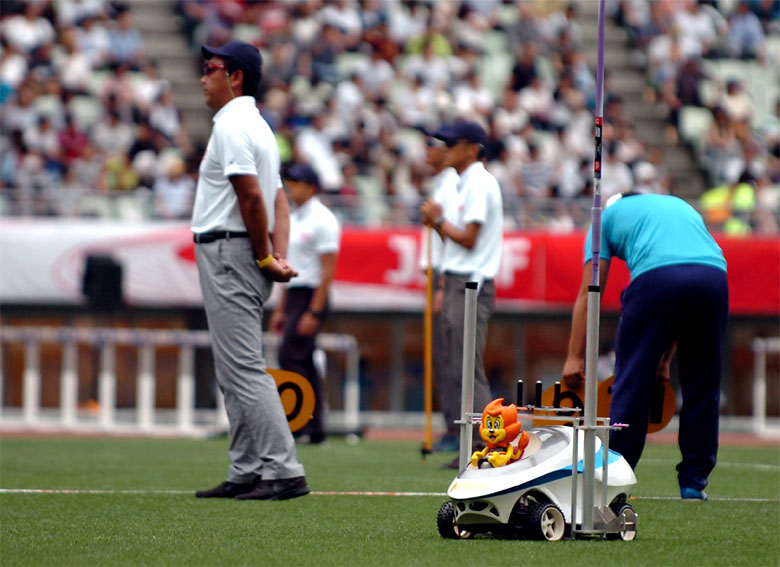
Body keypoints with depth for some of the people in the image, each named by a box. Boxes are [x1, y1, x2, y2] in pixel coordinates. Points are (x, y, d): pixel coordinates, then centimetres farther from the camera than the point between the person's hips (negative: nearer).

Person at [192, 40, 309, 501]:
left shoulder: (232, 126, -13)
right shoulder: (258, 126, 19)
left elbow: (251, 197, -22)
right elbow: (278, 199, 14)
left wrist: (264, 258, -14)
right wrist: (278, 255, 3)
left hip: (228, 254, -11)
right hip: (244, 257, 11)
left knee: (244, 368, -12)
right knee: (235, 371, 13)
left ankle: (285, 471, -17)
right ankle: (246, 474, 15)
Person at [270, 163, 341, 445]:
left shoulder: (322, 220, -12)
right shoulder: (293, 219, 17)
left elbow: (328, 270, -16)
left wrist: (314, 312, -21)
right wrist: (281, 309, 20)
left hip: (311, 297, -9)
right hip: (294, 296, 9)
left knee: (291, 357, -15)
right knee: (305, 363, 8)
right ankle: (315, 429, 9)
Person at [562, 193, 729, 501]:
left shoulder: (607, 215, 28)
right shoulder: (682, 207, 39)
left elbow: (588, 292, 19)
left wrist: (575, 357, 18)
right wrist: (664, 359, 35)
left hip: (656, 278, -4)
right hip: (715, 275, 4)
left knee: (632, 382, 5)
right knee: (702, 386, 15)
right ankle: (694, 481, 17)